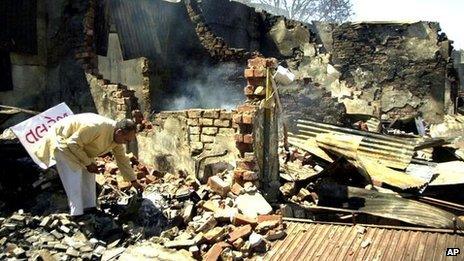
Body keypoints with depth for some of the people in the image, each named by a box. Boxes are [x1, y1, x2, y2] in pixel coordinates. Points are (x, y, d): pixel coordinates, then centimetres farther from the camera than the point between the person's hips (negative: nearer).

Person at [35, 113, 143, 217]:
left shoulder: (117, 137, -11)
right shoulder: (97, 127, -39)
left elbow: (122, 159, 1)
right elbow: (73, 144, -31)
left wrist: (133, 181, 4)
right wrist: (88, 163, -23)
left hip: (79, 146, 8)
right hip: (62, 140, -8)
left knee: (88, 173, 6)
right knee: (74, 175, -14)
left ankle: (89, 207, 15)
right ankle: (76, 213, -9)